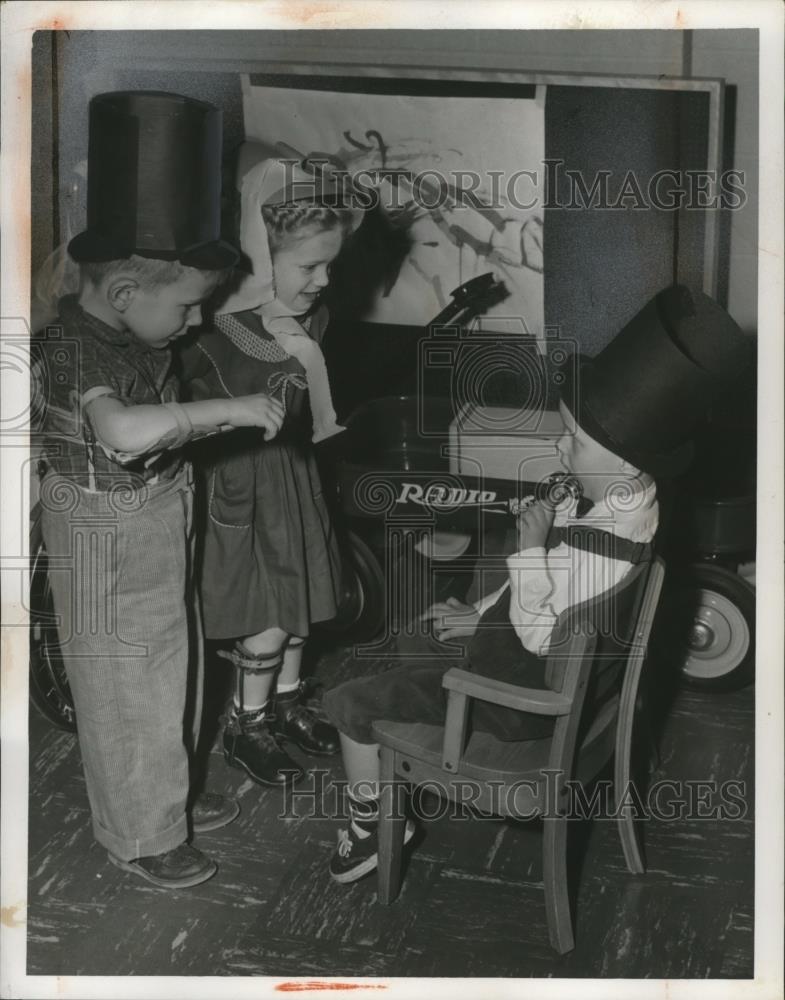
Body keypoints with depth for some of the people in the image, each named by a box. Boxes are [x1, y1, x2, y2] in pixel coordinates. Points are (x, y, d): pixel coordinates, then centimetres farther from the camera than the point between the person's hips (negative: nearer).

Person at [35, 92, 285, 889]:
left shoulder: (131, 329, -1)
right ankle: (140, 836, 25)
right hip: (108, 546, -9)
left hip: (159, 531, 9)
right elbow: (124, 431, -49)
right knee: (126, 692, 7)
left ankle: (167, 794, 44)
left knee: (170, 671, 23)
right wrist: (229, 410, -43)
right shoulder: (79, 350, -29)